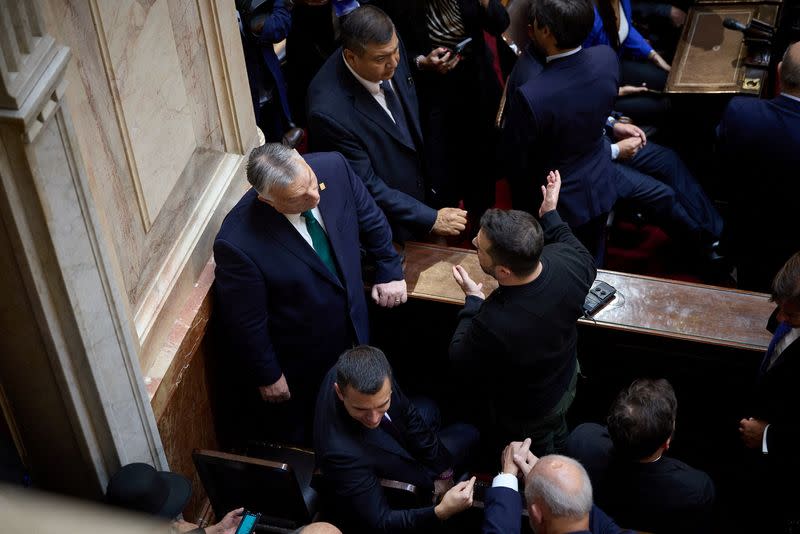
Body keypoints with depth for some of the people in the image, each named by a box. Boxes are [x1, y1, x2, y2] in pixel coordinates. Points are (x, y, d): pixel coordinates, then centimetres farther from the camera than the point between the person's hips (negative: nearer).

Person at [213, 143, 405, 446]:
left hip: (353, 330, 5)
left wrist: (389, 270, 6)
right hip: (297, 364, -5)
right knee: (297, 434, 25)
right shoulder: (238, 244, -38)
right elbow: (245, 323, -22)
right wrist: (267, 377, -10)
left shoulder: (333, 167, -24)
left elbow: (371, 220, -1)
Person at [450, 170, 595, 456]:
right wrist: (550, 214, 4)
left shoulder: (493, 324, -50)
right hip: (567, 383, 5)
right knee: (557, 437, 38)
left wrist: (473, 300, -9)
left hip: (523, 416, -5)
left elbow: (460, 356, -23)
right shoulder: (565, 260, -33)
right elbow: (586, 260, -4)